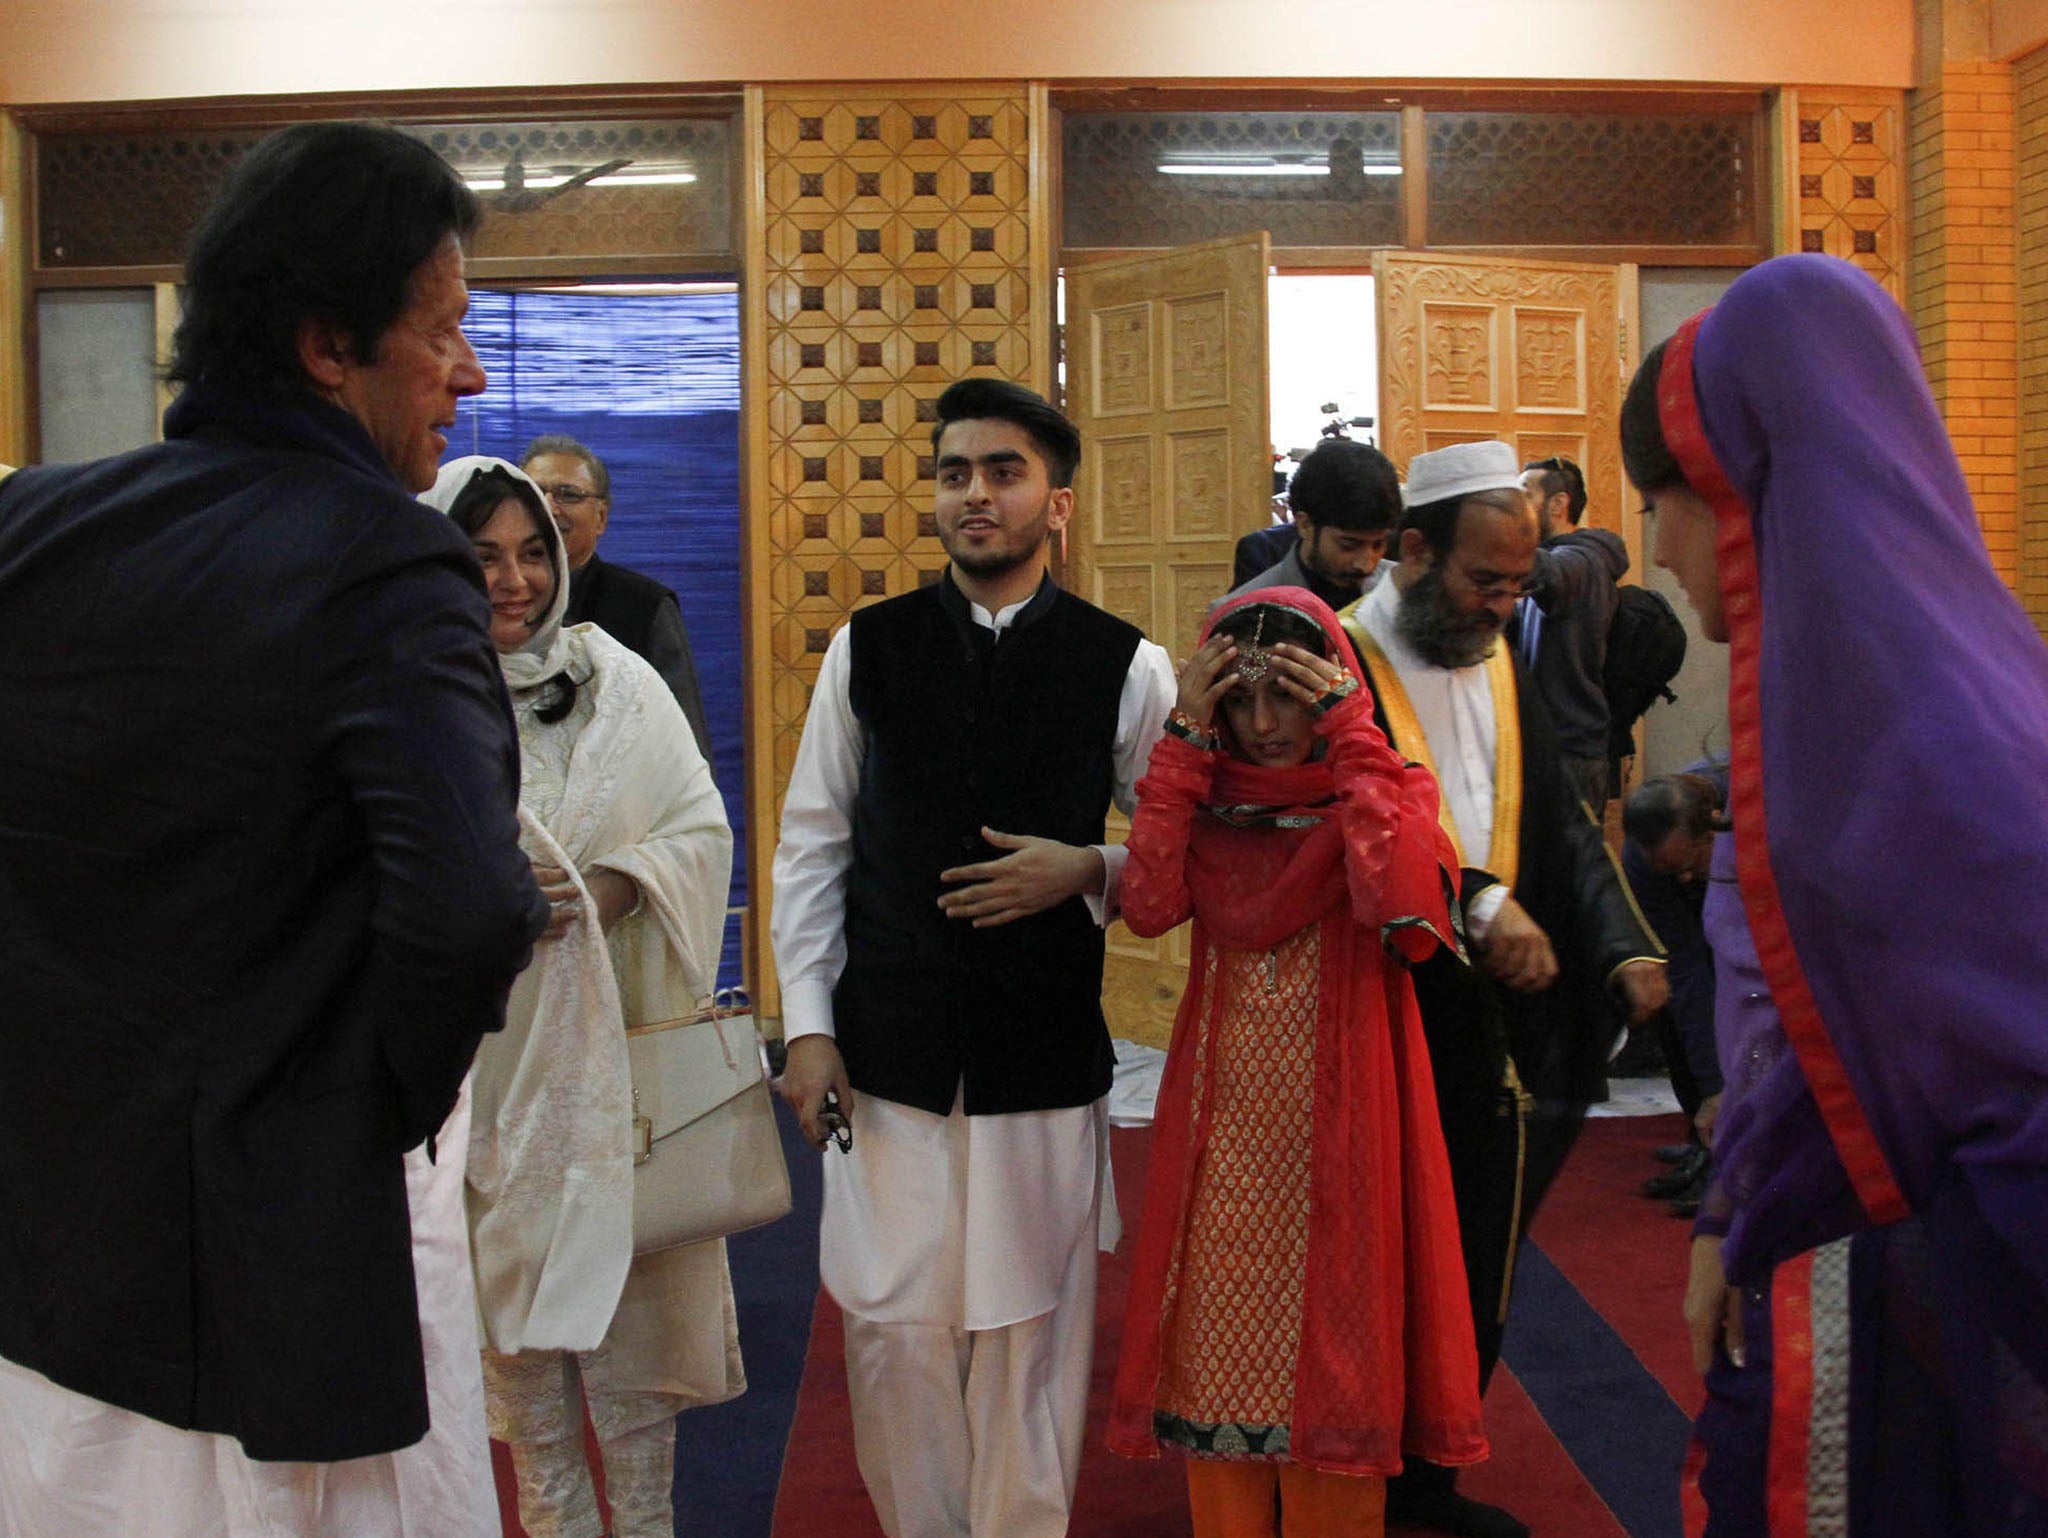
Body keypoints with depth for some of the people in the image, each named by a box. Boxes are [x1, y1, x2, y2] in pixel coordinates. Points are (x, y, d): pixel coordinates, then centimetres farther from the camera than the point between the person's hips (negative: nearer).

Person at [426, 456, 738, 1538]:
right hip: (482, 1044, -1)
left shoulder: (617, 678, 3)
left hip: (615, 1038, 1)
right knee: (510, 1276, 8)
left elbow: (701, 827, 3)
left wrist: (616, 886, -14)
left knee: (627, 1266, 6)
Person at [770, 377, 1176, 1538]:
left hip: (1046, 1059, -1)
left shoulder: (1127, 667, -1)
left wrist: (1088, 871, -13)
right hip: (891, 1051, 1)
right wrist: (808, 1023, 2)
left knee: (1031, 1334, 7)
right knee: (893, 1327, 5)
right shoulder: (867, 649, 4)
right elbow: (812, 845, 7)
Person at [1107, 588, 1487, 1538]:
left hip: (1336, 1110, -2)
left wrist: (1350, 734, -18)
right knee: (1221, 1329, 7)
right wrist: (1184, 740, -13)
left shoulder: (1386, 791, 0)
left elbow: (1401, 900, -22)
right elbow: (1148, 905, -14)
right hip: (1225, 1115, 2)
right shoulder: (1211, 800, 6)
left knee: (1329, 1330, 5)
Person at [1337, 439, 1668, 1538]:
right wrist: (1478, 905, -27)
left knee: (1472, 1281, 16)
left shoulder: (1501, 664, 11)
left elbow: (1559, 824, 9)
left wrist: (1622, 947, -4)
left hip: (1489, 1028, 7)